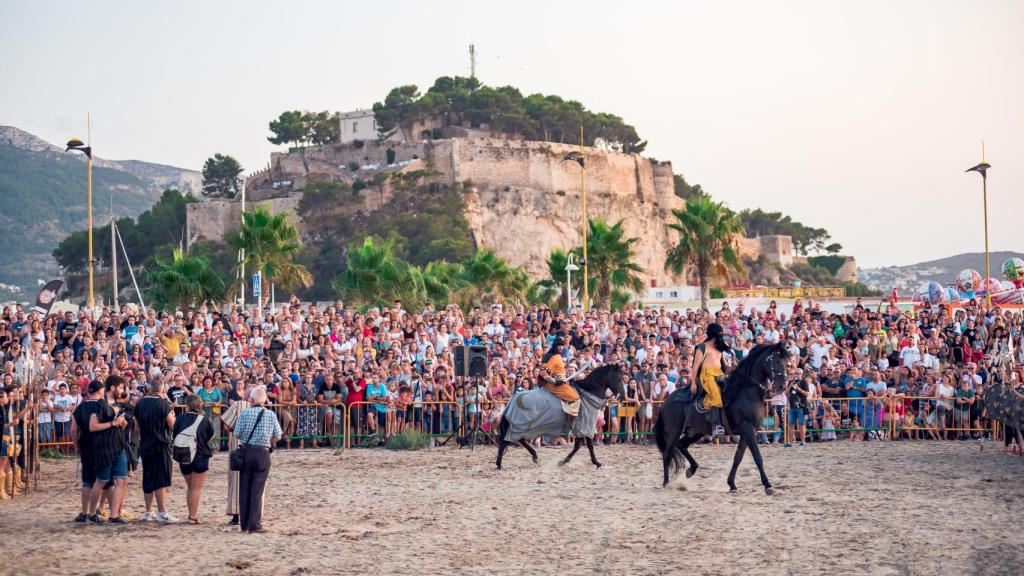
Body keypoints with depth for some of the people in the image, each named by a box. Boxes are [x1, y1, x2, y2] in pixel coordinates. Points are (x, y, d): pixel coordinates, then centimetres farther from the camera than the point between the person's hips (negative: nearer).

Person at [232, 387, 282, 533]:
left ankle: (244, 524, 14)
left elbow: (237, 434, -5)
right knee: (257, 490, 2)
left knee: (244, 489, 10)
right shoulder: (271, 415, -2)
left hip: (246, 452, 0)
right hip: (263, 454, 0)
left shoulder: (245, 413, -6)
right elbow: (277, 436, -2)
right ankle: (255, 524, -2)